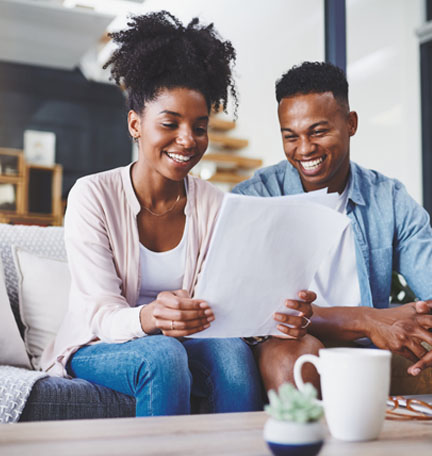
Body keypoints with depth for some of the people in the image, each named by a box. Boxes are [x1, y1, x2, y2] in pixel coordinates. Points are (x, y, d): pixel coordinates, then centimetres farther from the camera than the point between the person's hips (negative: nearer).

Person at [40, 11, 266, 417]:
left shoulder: (213, 204, 0)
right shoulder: (92, 196, -11)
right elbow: (102, 315, -19)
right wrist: (147, 319, -42)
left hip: (178, 342, 3)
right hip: (95, 348, -2)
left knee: (233, 350, -28)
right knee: (162, 354, -33)